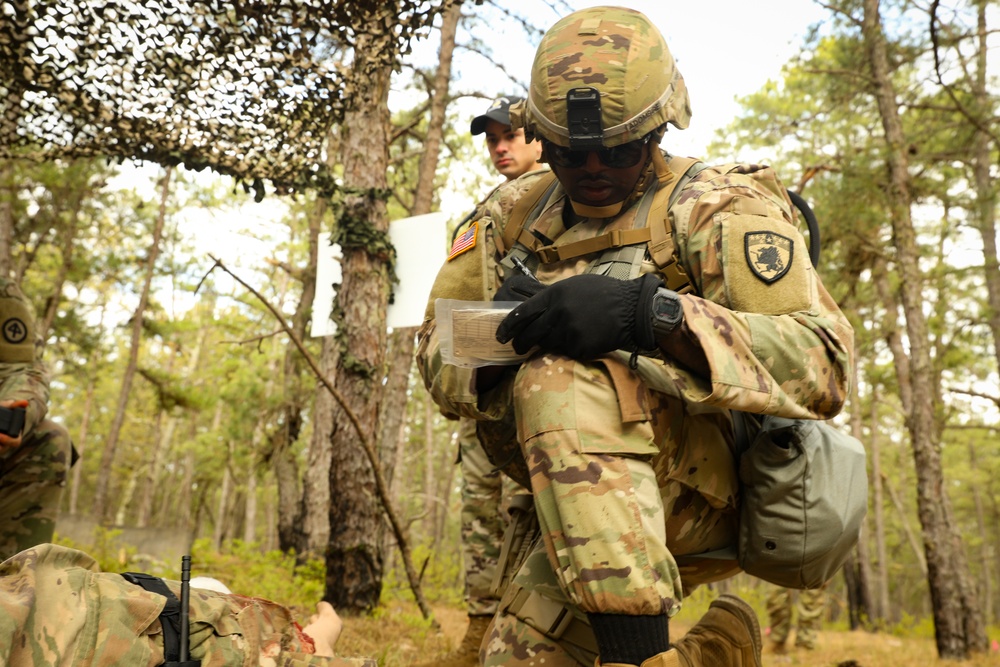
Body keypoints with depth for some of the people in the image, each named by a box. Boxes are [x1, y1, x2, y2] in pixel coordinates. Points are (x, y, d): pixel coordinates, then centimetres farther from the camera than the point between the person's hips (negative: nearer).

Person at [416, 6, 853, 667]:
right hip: (591, 514, 7)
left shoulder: (718, 208, -8)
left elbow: (825, 366, -22)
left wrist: (648, 311, -35)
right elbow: (437, 344, 8)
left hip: (711, 483, -6)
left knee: (561, 381, -31)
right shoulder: (518, 213, 9)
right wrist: (492, 352, -18)